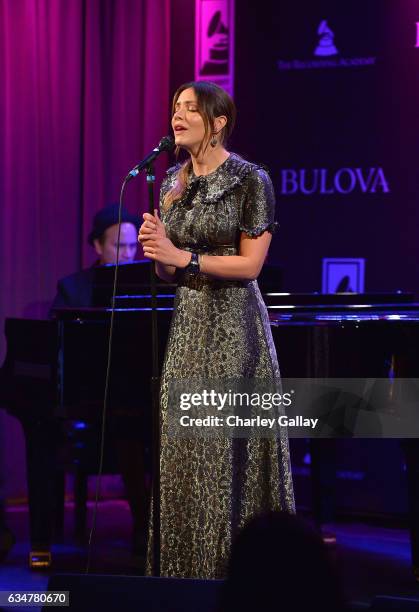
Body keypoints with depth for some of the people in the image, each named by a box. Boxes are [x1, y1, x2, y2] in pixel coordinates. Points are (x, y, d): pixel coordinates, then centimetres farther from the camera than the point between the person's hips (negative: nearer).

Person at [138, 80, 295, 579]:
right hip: (187, 319, 6)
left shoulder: (249, 180, -6)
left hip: (233, 321, -6)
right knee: (183, 446, 3)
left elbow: (250, 263, -10)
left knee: (228, 447, -6)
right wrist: (156, 248, -8)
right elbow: (168, 272, 14)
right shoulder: (173, 182, 12)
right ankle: (189, 568, 8)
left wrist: (183, 257, -14)